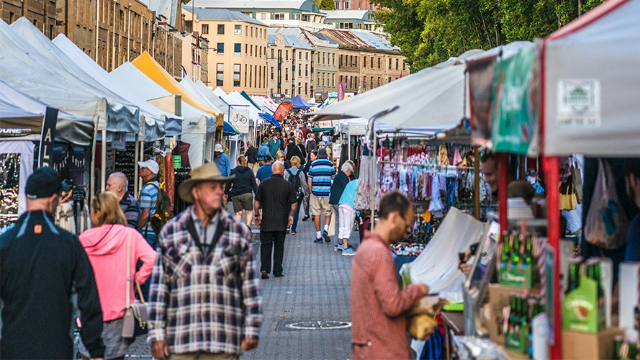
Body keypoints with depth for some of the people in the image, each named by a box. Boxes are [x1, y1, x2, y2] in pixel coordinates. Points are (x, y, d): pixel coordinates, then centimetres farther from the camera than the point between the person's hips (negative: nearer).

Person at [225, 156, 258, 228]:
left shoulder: (234, 172, 4)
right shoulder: (249, 171, 4)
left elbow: (228, 183, 10)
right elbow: (254, 184, 4)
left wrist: (226, 193, 23)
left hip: (236, 195, 1)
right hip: (247, 194, -1)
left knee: (238, 213, 5)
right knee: (249, 212, 4)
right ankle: (248, 226, -19)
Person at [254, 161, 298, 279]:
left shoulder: (264, 183, -1)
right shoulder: (288, 185, -3)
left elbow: (257, 202, 2)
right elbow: (294, 204, 0)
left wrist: (257, 215, 14)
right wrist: (291, 216, 15)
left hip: (266, 220, 0)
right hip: (281, 221, 0)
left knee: (266, 245, 5)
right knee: (279, 246, 9)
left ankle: (264, 269, -9)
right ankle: (277, 271, 11)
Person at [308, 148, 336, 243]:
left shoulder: (313, 164, 1)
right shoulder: (330, 164, 0)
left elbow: (309, 180, 2)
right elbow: (334, 177, 5)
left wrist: (311, 191, 13)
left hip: (315, 192, 0)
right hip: (327, 192, 0)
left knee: (316, 214, 5)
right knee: (328, 213, 11)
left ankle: (318, 236, 5)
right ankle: (326, 230, -12)